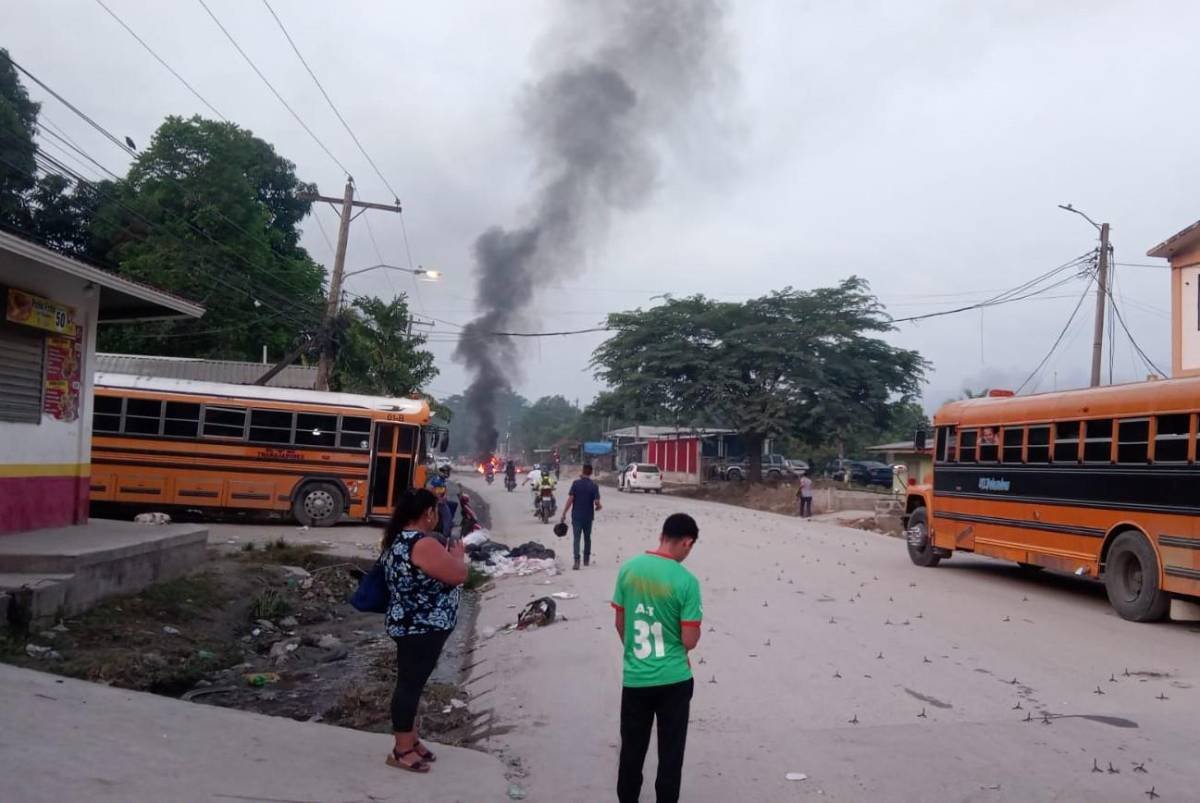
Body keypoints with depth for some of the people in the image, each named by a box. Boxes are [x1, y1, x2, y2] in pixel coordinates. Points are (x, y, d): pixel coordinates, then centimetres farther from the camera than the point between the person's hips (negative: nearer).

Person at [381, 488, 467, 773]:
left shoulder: (399, 539, 8)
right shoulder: (423, 544, -24)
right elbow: (459, 575, -22)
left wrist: (446, 555, 13)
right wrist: (457, 554, -4)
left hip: (410, 625, 10)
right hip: (421, 628, -10)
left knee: (412, 683, 18)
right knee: (410, 684, 1)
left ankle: (411, 739, 30)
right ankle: (402, 750, 12)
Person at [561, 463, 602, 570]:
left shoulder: (576, 483, -7)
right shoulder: (594, 485, -6)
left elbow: (570, 499, -11)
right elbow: (597, 503, -12)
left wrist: (564, 514, -6)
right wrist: (598, 507, 12)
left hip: (576, 516, -1)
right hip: (588, 516, 1)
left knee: (576, 538, -2)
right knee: (587, 538, 18)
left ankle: (577, 561, -14)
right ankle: (586, 559, 27)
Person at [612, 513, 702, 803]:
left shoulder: (628, 569, -4)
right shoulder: (686, 581, -17)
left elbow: (620, 623, 5)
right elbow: (690, 640, -14)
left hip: (634, 678, 4)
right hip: (674, 680, -3)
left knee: (632, 749, 19)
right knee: (670, 751, 13)